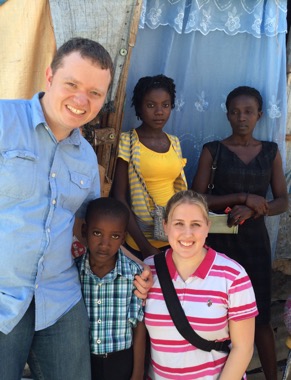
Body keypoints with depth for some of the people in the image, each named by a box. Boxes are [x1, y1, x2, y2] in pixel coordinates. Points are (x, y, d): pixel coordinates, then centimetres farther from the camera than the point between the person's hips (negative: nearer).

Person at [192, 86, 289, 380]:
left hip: (254, 238, 2)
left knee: (260, 314, 4)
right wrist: (243, 197, -17)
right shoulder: (212, 150, -2)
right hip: (218, 238, -1)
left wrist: (254, 209, -16)